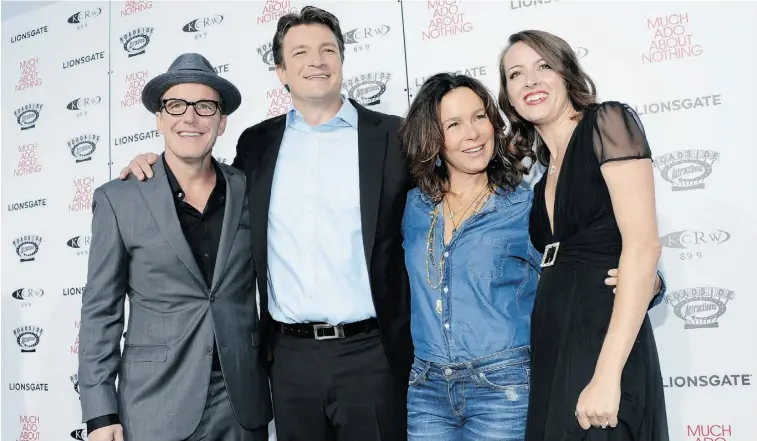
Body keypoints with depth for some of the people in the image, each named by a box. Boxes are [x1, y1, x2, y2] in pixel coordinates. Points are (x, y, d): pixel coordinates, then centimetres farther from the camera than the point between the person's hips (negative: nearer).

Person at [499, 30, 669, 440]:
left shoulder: (607, 121, -4)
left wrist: (606, 374, -20)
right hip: (552, 351, 7)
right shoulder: (545, 169, 16)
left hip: (603, 341, -7)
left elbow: (643, 245, -14)